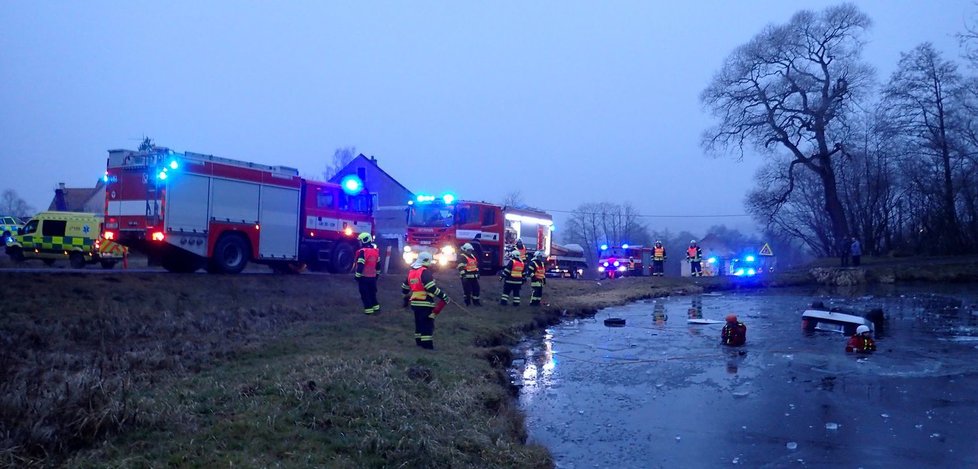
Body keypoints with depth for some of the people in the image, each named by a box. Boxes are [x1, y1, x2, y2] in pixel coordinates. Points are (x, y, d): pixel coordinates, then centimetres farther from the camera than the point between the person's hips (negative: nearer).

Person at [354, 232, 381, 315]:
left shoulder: (363, 251, -18)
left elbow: (360, 265, -20)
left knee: (365, 294, 1)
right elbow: (378, 264, 15)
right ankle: (376, 307, 21)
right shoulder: (376, 251, 7)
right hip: (373, 276, 7)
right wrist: (377, 274, 24)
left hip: (364, 277, -7)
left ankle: (368, 309, 1)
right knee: (372, 292, 19)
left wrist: (357, 275, -14)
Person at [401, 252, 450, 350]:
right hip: (425, 303, -8)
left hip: (415, 302, 8)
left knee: (419, 322, 19)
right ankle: (427, 343, -8)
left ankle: (419, 341, 25)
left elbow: (404, 288, 23)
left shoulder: (411, 272, 13)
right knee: (428, 323, -5)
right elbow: (431, 287, -23)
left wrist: (406, 299, 39)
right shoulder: (425, 272, -13)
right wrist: (443, 296, -20)